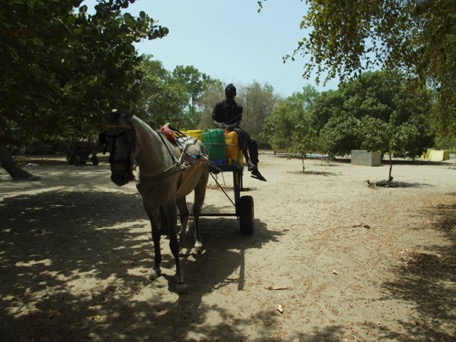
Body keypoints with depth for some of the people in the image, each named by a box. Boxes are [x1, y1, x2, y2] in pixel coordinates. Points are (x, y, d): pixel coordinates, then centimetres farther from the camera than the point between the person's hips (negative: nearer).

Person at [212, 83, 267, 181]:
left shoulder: (238, 107, 11)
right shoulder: (219, 105, 4)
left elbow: (238, 122, -1)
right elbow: (213, 120, -1)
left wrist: (232, 126, -24)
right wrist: (220, 124, -24)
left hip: (234, 128, 4)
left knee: (252, 142, -18)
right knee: (240, 132, -36)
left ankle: (254, 170, -17)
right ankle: (247, 160, -43)